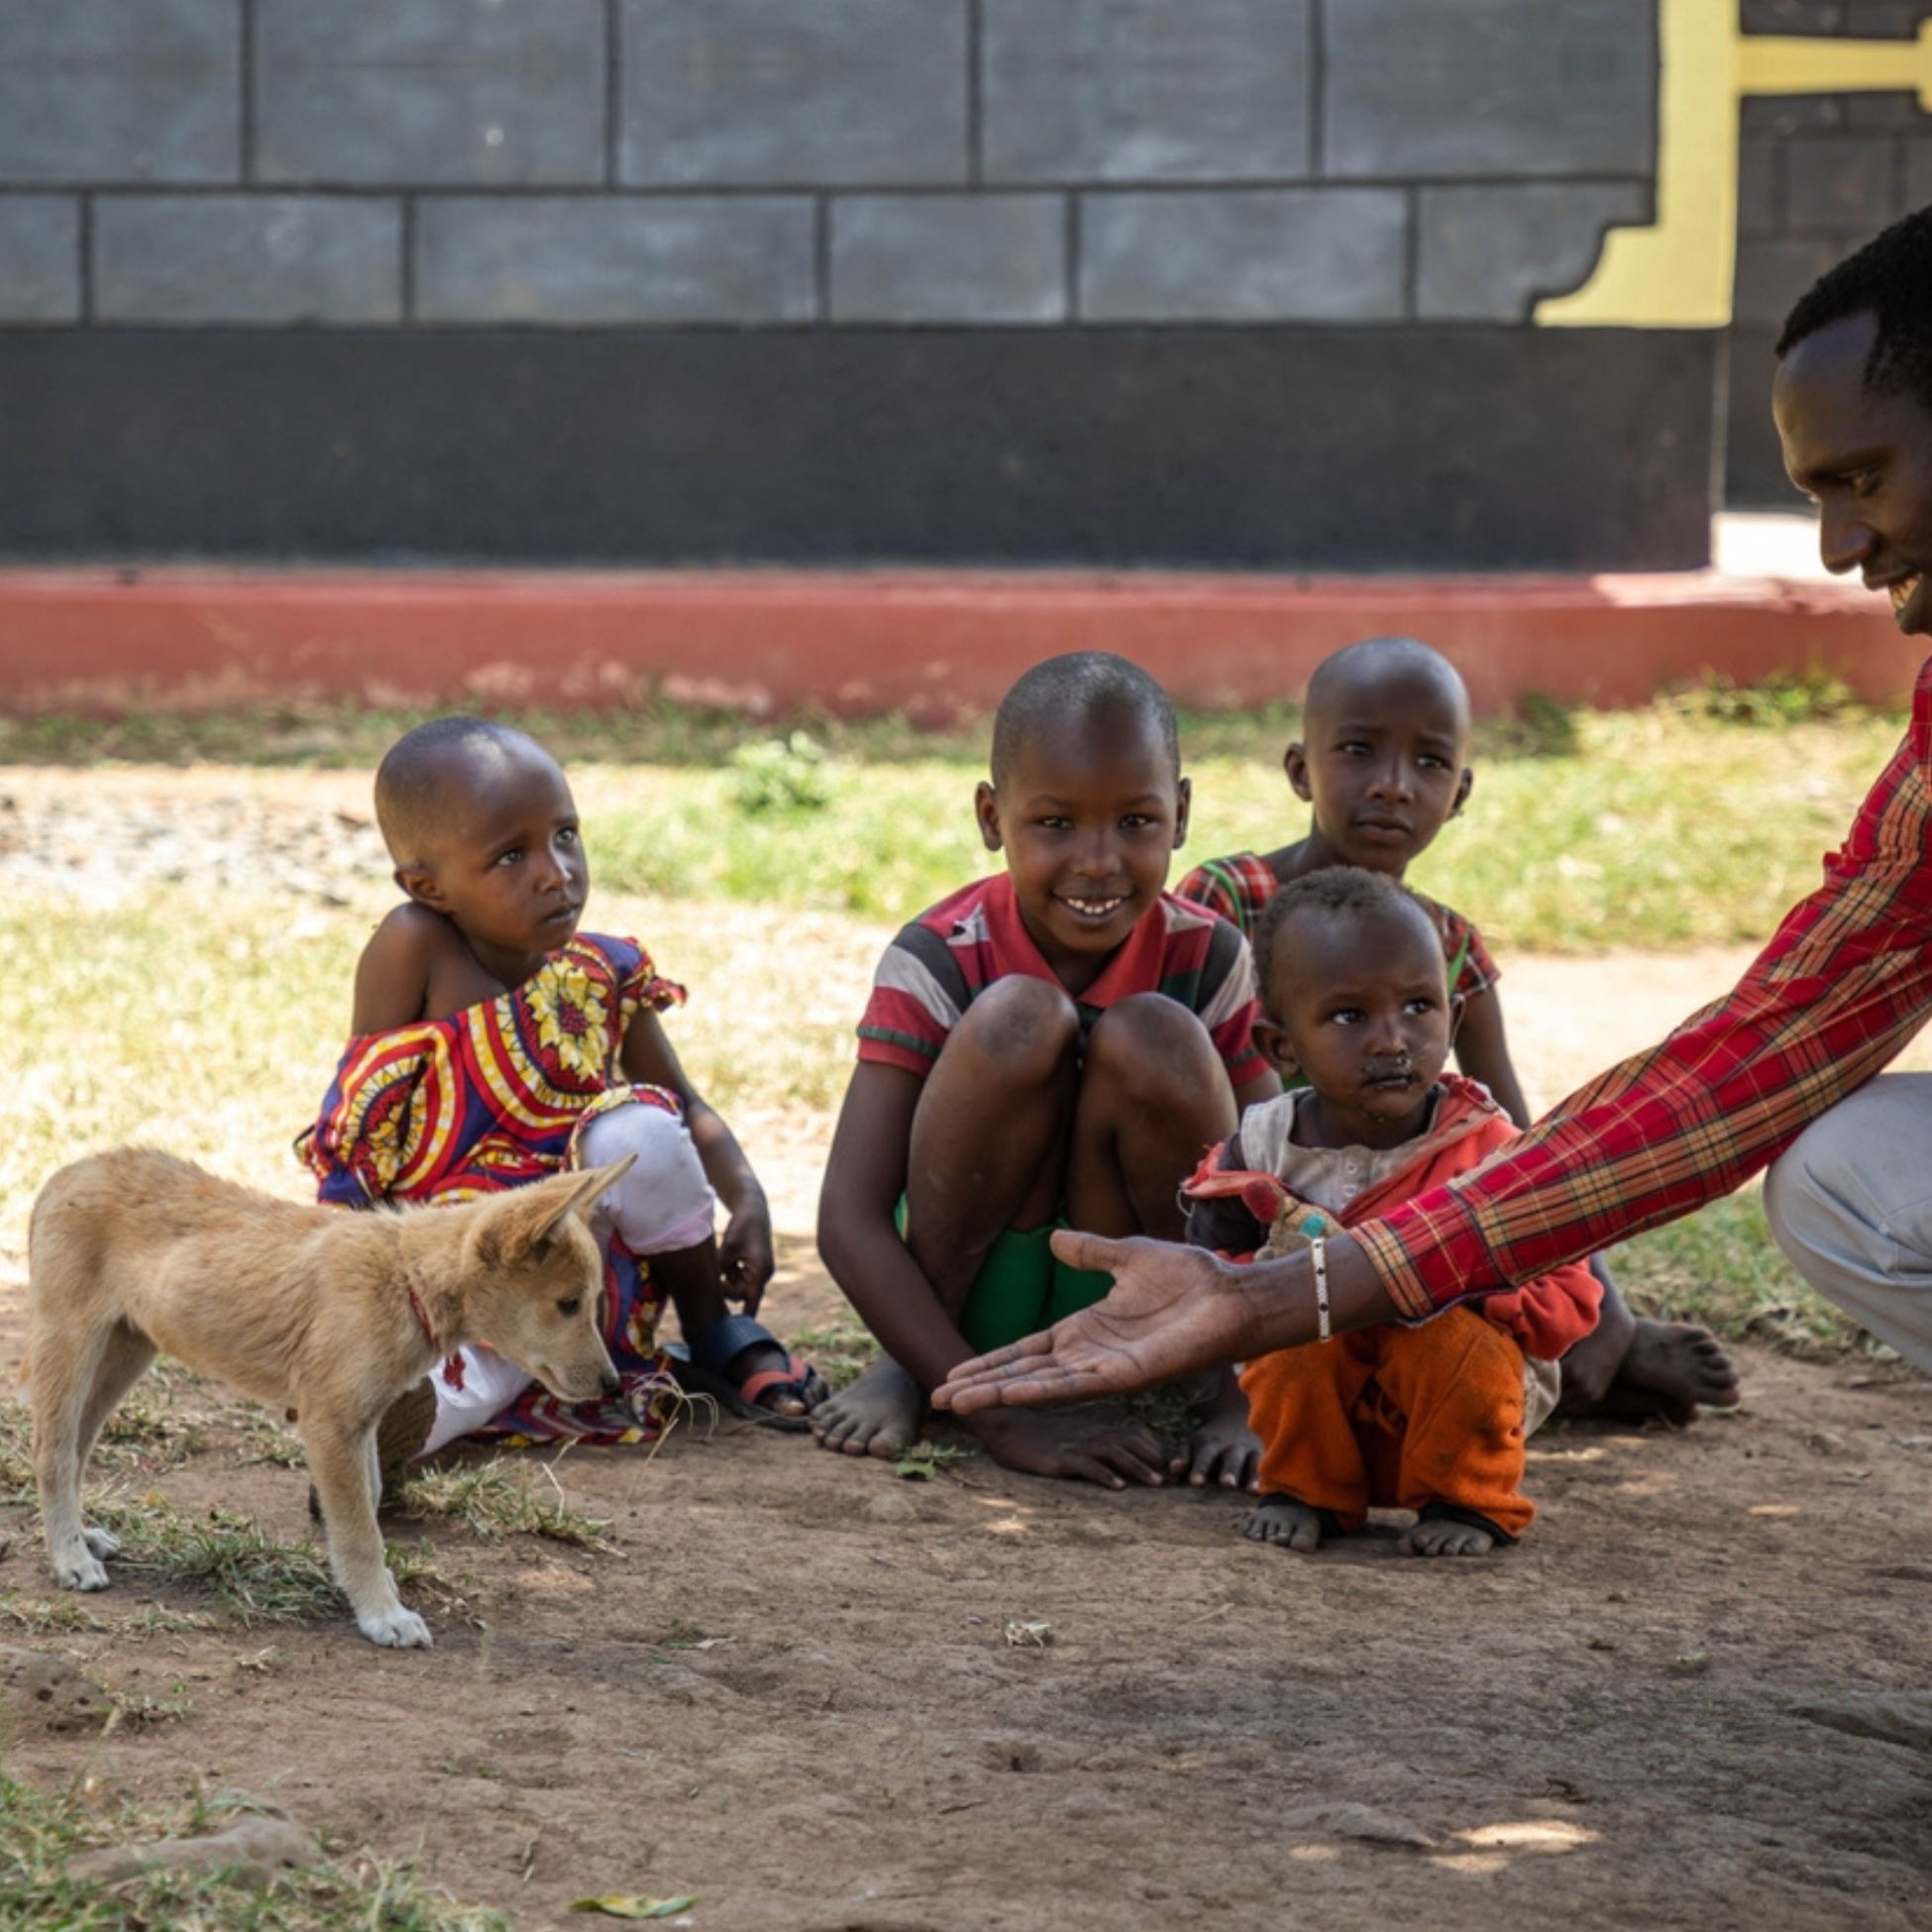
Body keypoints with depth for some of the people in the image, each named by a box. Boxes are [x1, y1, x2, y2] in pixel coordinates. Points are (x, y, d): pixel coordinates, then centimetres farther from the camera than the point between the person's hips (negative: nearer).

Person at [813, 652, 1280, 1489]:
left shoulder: (1209, 962, -11)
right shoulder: (939, 961, -17)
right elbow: (849, 1222, -24)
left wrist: (1242, 1404, -28)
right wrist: (1002, 1416, -32)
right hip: (971, 1304, -1)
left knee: (1154, 1040, -26)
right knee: (1022, 1017, -27)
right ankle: (912, 1369, -11)